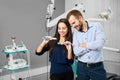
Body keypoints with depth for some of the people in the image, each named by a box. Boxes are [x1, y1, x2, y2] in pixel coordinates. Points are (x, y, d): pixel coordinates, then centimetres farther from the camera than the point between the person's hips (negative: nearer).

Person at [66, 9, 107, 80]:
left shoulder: (96, 26, -4)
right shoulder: (75, 34, 5)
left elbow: (99, 44, -19)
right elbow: (76, 52, -8)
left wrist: (85, 45, -7)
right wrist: (92, 45, -12)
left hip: (97, 67, -3)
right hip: (82, 67, 3)